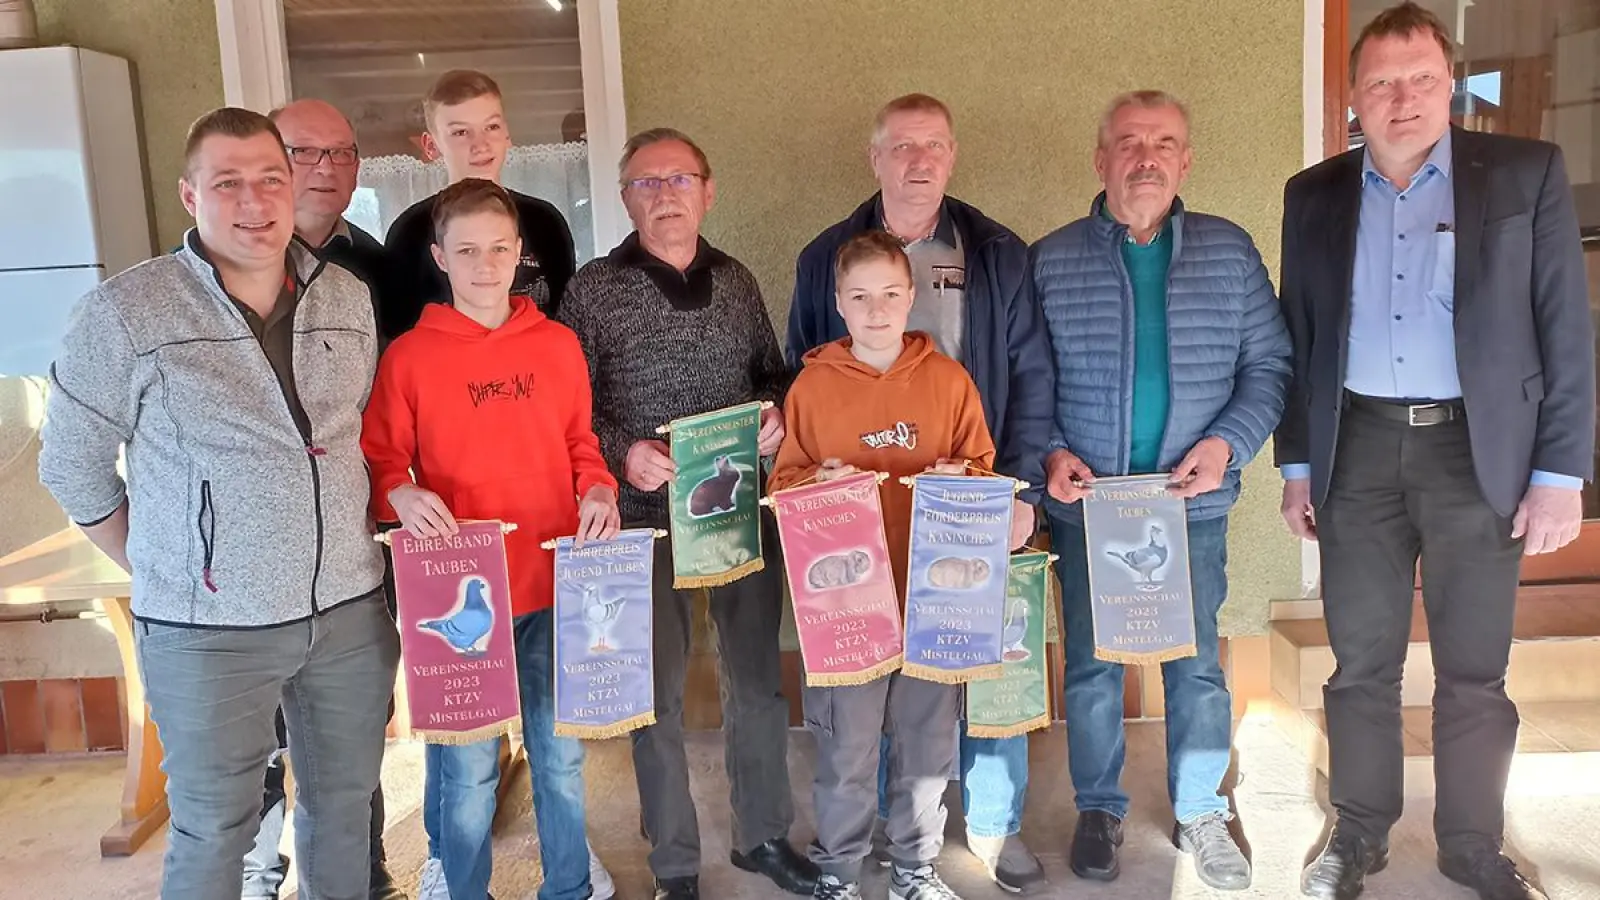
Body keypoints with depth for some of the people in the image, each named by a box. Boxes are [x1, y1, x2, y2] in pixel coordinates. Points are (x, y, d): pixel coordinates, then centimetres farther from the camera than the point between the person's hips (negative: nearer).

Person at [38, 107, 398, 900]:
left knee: (346, 803, 19)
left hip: (351, 611, 4)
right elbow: (71, 467, 0)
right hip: (207, 631, -4)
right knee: (214, 831, 11)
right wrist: (167, 570, 0)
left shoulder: (349, 299, 3)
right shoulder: (125, 313, -10)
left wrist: (361, 540, 7)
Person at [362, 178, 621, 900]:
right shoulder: (409, 356, -4)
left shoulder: (559, 345, 5)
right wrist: (403, 496, -21)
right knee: (468, 769, 6)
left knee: (560, 753, 16)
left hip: (556, 585, 3)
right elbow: (380, 463, 0)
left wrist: (598, 494, -7)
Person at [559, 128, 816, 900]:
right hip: (647, 516, -3)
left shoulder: (736, 281, 8)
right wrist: (620, 452, -20)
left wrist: (775, 411, -5)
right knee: (657, 691, 6)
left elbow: (772, 371, 16)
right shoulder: (593, 289, -3)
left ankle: (763, 836, 31)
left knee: (758, 675, 13)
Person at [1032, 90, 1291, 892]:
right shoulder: (1049, 260, 0)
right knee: (1091, 666, 10)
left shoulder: (1229, 250, 3)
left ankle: (1199, 813, 28)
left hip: (1192, 502, 1)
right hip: (1084, 502, 0)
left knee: (1197, 665, 9)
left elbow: (1269, 364, 2)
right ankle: (1099, 810, 28)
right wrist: (1048, 453, -13)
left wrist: (1228, 442, -12)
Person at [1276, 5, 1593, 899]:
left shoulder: (1527, 172, 0)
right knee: (1361, 664, 9)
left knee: (1474, 670, 9)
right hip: (1358, 452, 2)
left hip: (1478, 451, -1)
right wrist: (1296, 463, 7)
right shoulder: (1314, 195, 6)